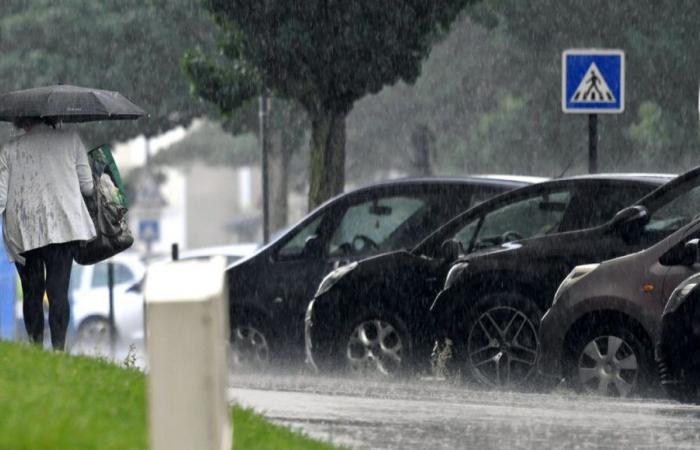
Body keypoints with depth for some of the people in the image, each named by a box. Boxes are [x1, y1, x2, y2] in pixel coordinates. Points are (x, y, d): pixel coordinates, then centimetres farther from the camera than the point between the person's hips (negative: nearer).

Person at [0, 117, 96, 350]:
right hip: (62, 226, -1)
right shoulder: (70, 139, 4)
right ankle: (59, 347, -13)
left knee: (31, 292, 11)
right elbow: (87, 187, 6)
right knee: (58, 291, -3)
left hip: (22, 231, 1)